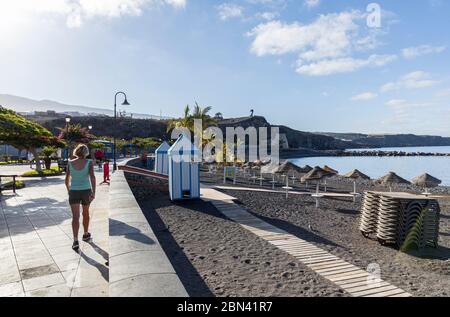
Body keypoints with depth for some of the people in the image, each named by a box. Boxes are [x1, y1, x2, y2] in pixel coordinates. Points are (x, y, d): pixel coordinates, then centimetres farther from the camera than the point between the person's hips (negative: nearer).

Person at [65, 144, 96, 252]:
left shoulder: (70, 163, 0)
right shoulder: (89, 162, -7)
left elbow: (67, 179, 6)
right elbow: (92, 176, -20)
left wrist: (68, 190, 23)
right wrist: (93, 192, -22)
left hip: (74, 192, 0)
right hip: (86, 191, 0)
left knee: (75, 217, -5)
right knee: (86, 213, 21)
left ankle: (75, 241, -19)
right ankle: (86, 235, 36)